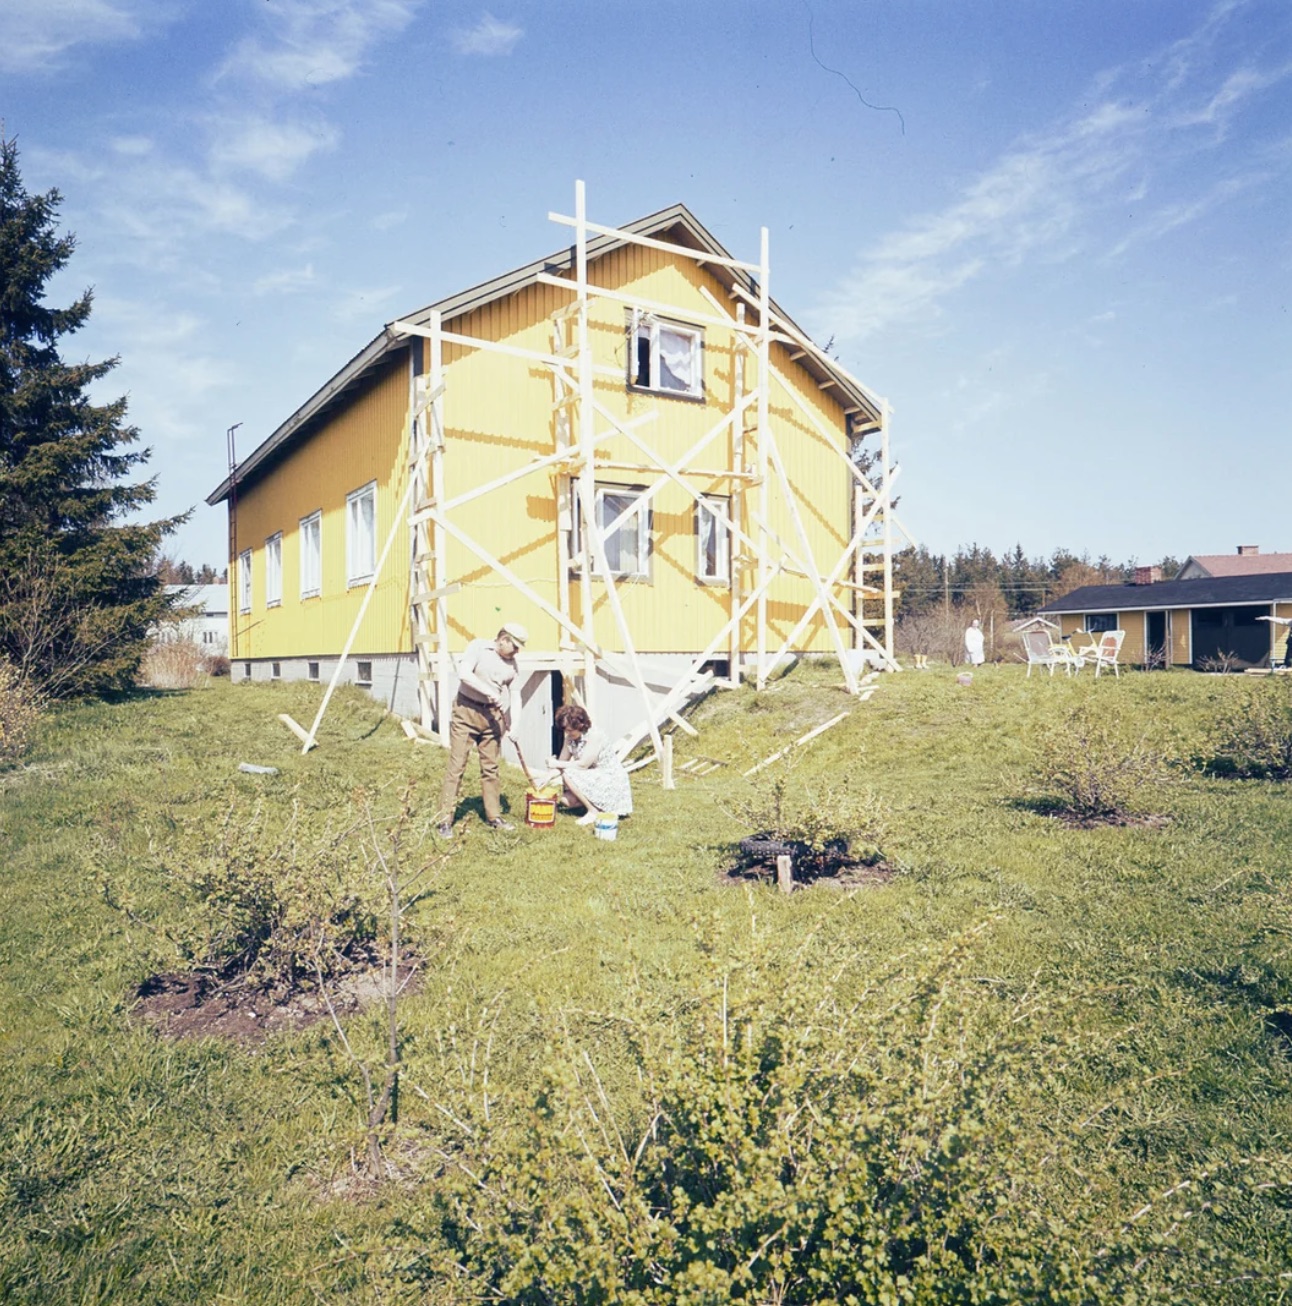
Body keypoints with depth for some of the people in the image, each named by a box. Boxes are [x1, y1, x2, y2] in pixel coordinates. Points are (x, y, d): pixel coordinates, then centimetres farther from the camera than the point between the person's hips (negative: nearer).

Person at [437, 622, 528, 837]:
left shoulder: (511, 663, 8)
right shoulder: (478, 647, -7)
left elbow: (509, 695, 13)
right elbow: (463, 673, -21)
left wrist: (510, 724, 5)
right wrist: (490, 692, -22)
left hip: (491, 715, 5)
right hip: (466, 711, -5)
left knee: (490, 768, 9)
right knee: (457, 766, -5)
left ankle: (494, 816, 21)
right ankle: (445, 820, -1)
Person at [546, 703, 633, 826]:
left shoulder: (594, 736, -23)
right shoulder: (570, 738, 0)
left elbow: (583, 765, -27)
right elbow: (562, 762, 2)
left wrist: (557, 764, -23)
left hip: (612, 782, -8)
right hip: (594, 781, 8)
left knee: (569, 774, -22)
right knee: (566, 799, -9)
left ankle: (594, 811, -11)